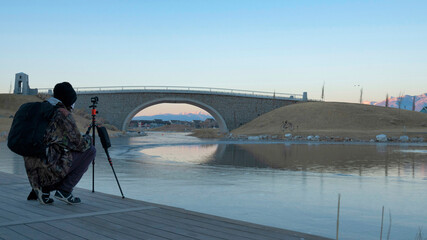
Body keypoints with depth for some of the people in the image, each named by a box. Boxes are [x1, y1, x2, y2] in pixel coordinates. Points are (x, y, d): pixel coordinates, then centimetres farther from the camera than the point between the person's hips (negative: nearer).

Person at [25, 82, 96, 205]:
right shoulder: (63, 114, -9)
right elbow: (80, 144, -7)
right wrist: (87, 138, 16)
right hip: (49, 166, -9)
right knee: (90, 151, 5)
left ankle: (42, 188, 12)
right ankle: (64, 190, 1)